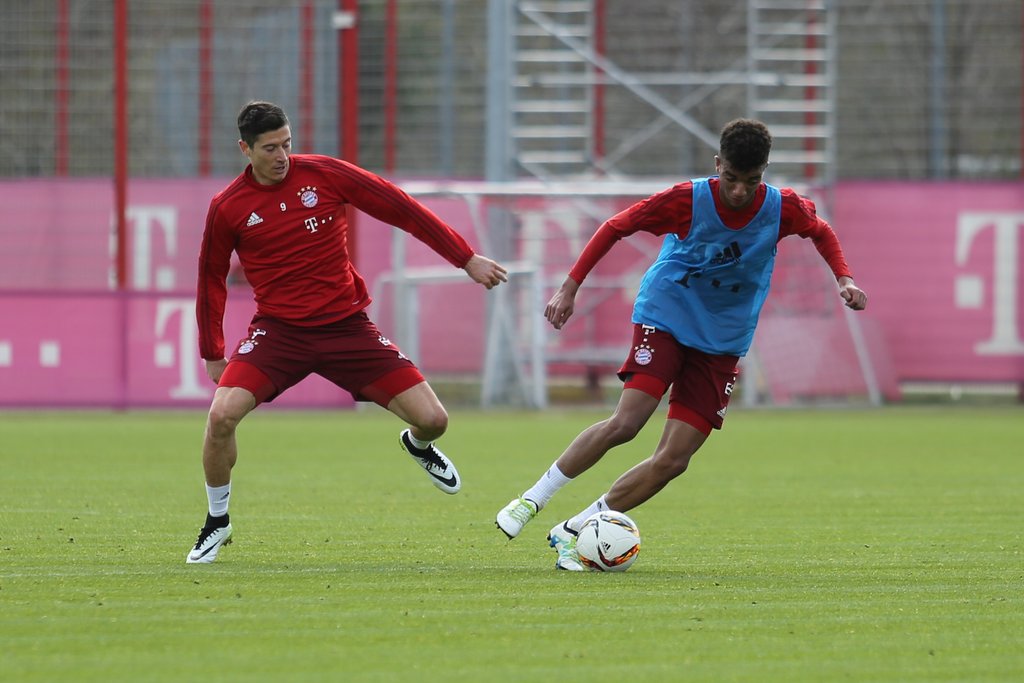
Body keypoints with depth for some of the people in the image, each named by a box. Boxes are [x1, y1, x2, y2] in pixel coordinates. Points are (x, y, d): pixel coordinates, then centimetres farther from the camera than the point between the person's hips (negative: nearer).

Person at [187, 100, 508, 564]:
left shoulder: (324, 174, -5)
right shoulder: (227, 208, -4)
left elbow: (402, 209, 1)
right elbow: (212, 278, 11)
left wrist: (467, 259, 2)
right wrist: (212, 353, 12)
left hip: (346, 326, 1)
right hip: (278, 330, 0)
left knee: (431, 419, -8)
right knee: (222, 414, -25)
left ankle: (419, 446, 34)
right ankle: (217, 522, 1)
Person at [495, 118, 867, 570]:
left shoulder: (782, 208, -9)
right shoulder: (687, 200, -17)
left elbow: (821, 231, 14)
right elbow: (616, 227, -7)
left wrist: (844, 280, 0)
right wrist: (570, 288, -11)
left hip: (722, 343, 3)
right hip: (666, 317, -3)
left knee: (674, 460, -8)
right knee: (626, 422, -25)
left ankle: (573, 532, 3)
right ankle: (533, 499, -8)